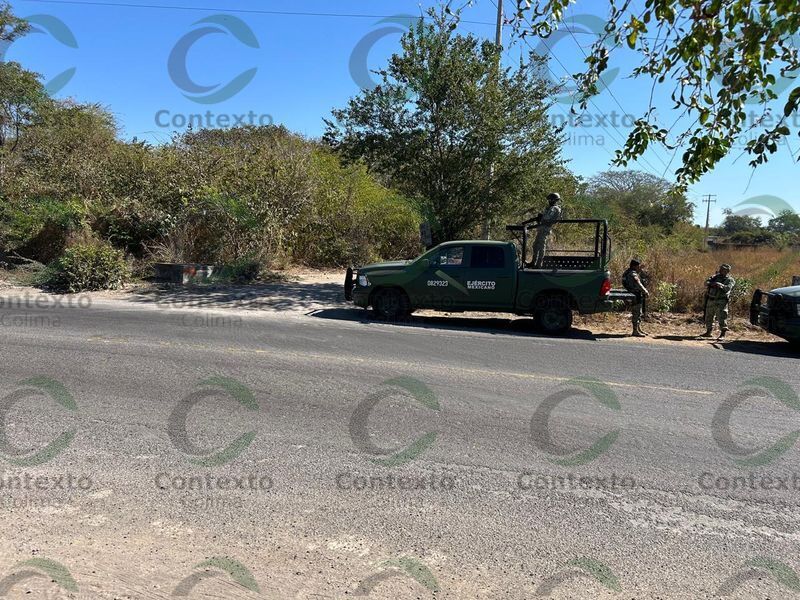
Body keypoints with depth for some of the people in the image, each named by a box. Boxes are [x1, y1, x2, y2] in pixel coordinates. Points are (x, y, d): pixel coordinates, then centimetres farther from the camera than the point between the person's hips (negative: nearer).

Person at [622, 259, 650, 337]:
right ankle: (635, 331, -5)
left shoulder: (628, 273, 15)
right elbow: (638, 284, -28)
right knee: (636, 313, -8)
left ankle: (639, 329, 27)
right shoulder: (633, 274, -18)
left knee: (638, 313, 18)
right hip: (635, 296, -11)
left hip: (636, 296, 11)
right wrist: (646, 292, -27)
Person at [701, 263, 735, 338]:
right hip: (710, 300, 6)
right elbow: (706, 283, 0)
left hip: (721, 302, -6)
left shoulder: (730, 280, 0)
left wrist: (719, 285, -26)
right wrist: (711, 284, -20)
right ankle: (708, 332, 27)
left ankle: (722, 334, -7)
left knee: (722, 317, -10)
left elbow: (727, 288, -17)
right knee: (708, 317, 13)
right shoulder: (715, 277, 15)